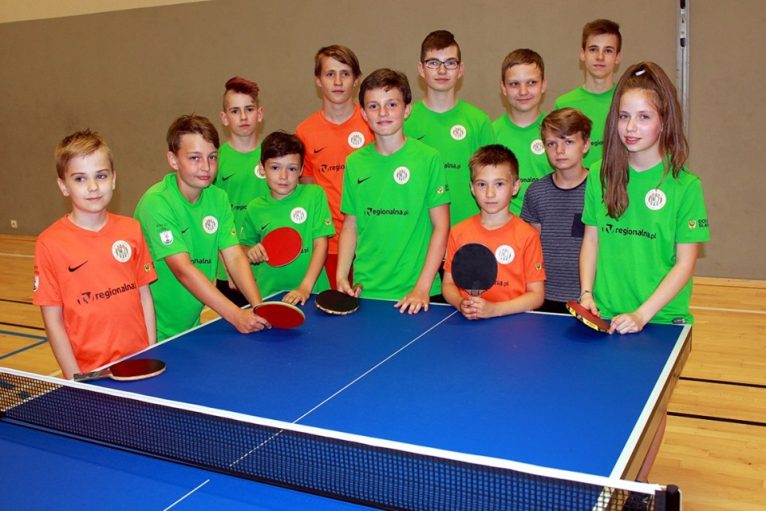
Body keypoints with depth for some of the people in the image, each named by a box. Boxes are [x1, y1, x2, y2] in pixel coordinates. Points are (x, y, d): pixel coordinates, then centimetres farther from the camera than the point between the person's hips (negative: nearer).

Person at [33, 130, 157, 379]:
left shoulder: (131, 230, 1)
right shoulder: (50, 244, -8)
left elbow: (144, 295, 6)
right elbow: (53, 320, -5)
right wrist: (75, 379, -8)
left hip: (138, 364, 3)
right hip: (89, 373, -2)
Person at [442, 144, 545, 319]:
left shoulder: (527, 235, -2)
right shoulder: (458, 233, 6)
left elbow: (536, 295, -2)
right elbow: (448, 283, 12)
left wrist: (494, 309, -14)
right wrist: (460, 304, -9)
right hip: (468, 323, 2)